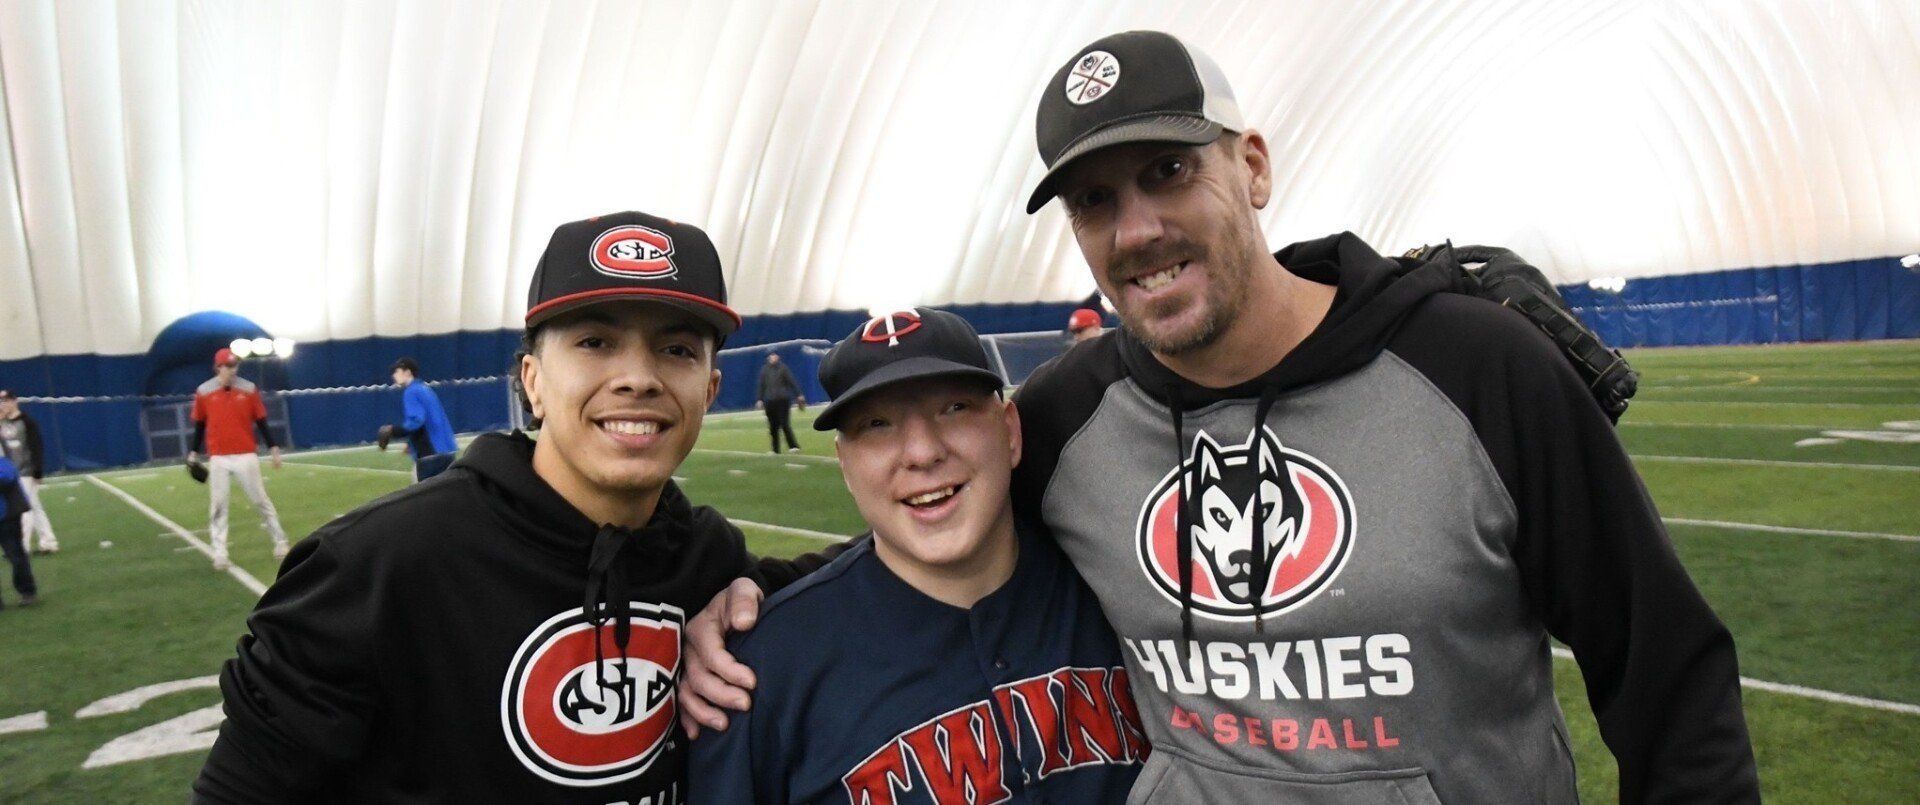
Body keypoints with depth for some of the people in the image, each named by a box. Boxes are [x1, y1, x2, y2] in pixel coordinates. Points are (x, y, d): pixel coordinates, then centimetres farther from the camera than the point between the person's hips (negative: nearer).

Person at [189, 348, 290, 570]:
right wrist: (193, 451, 10)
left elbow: (261, 421, 4)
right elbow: (199, 425, 10)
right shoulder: (203, 392, 0)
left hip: (246, 456, 0)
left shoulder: (248, 389, 0)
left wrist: (273, 447, -1)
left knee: (260, 500, 4)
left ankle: (280, 542, 12)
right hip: (218, 458, 0)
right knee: (217, 506, 1)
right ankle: (219, 554, 6)